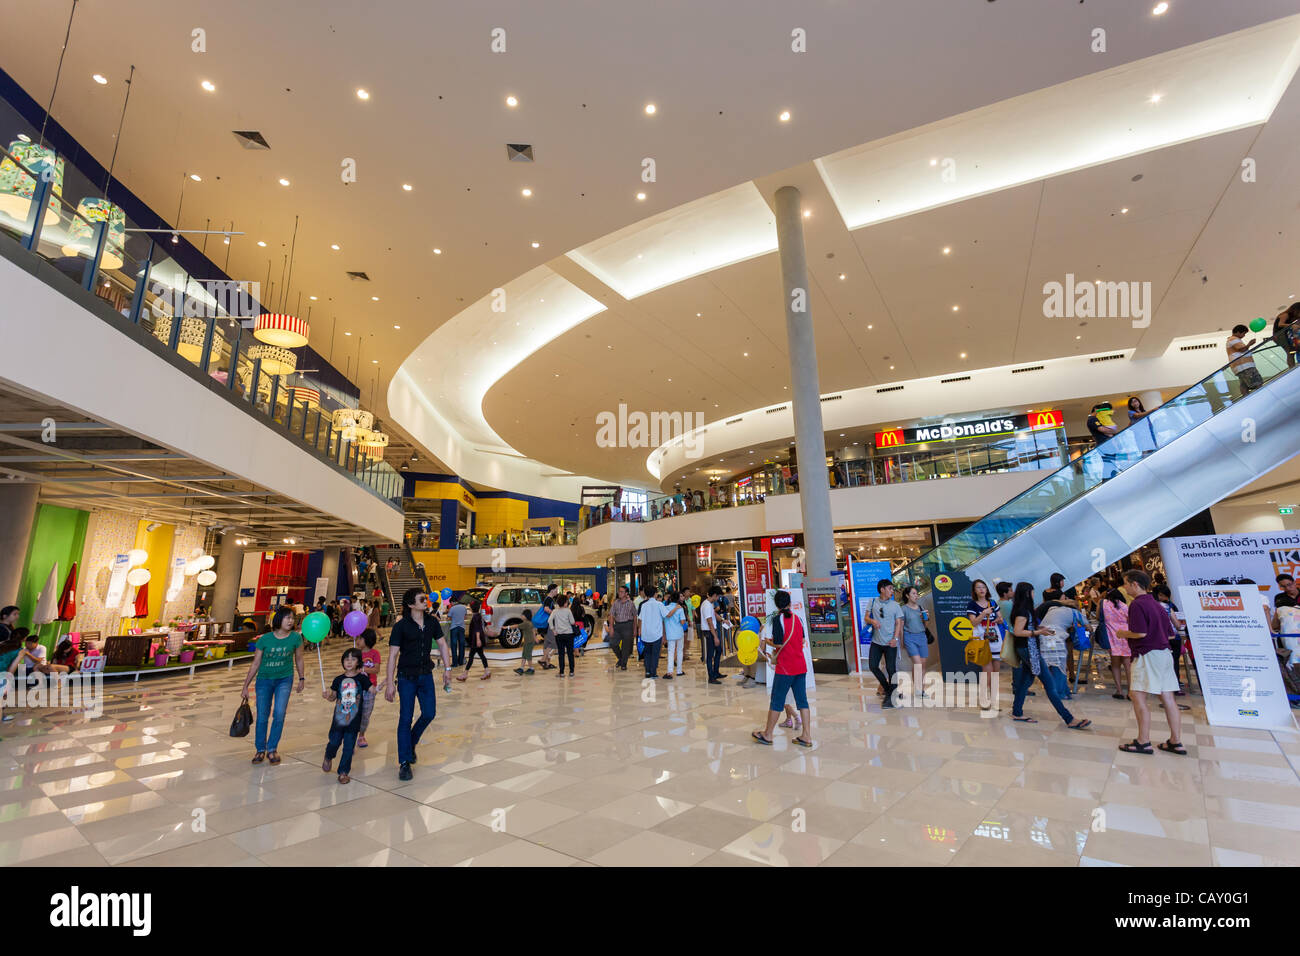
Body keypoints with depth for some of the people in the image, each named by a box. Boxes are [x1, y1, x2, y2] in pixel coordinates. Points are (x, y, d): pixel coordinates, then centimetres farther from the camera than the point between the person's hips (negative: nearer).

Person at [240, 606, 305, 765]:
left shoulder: (296, 637, -12)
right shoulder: (265, 639, -13)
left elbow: (298, 659, 3)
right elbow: (255, 664, -3)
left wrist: (301, 678, 10)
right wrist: (246, 686, 1)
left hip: (284, 679, 0)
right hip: (264, 679, 0)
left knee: (279, 714, -8)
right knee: (262, 716, 6)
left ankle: (272, 748, 11)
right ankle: (260, 749, 25)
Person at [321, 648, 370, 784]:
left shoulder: (362, 678, -4)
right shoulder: (339, 680, 2)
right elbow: (333, 697, 8)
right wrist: (327, 696, -13)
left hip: (354, 719, -1)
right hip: (339, 718, 2)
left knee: (349, 746, 2)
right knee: (334, 742, 9)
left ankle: (344, 772, 17)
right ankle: (328, 757, 44)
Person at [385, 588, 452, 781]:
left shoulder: (431, 622, 1)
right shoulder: (401, 626, -12)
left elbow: (442, 644, 11)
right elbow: (392, 655, -11)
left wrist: (447, 668, 6)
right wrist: (390, 683, -14)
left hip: (426, 675, 4)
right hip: (407, 677, -4)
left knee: (429, 714, 5)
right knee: (405, 719, -1)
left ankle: (411, 742, 33)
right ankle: (404, 763, 11)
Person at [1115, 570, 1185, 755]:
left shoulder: (1137, 604, -13)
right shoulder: (1155, 603, 16)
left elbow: (1140, 633, -21)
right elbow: (1170, 634, 21)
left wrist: (1123, 634, -4)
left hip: (1148, 655, -10)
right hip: (1164, 653, 10)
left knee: (1137, 695, -6)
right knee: (1167, 698, 11)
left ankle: (1143, 742, -4)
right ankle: (1176, 742, 16)